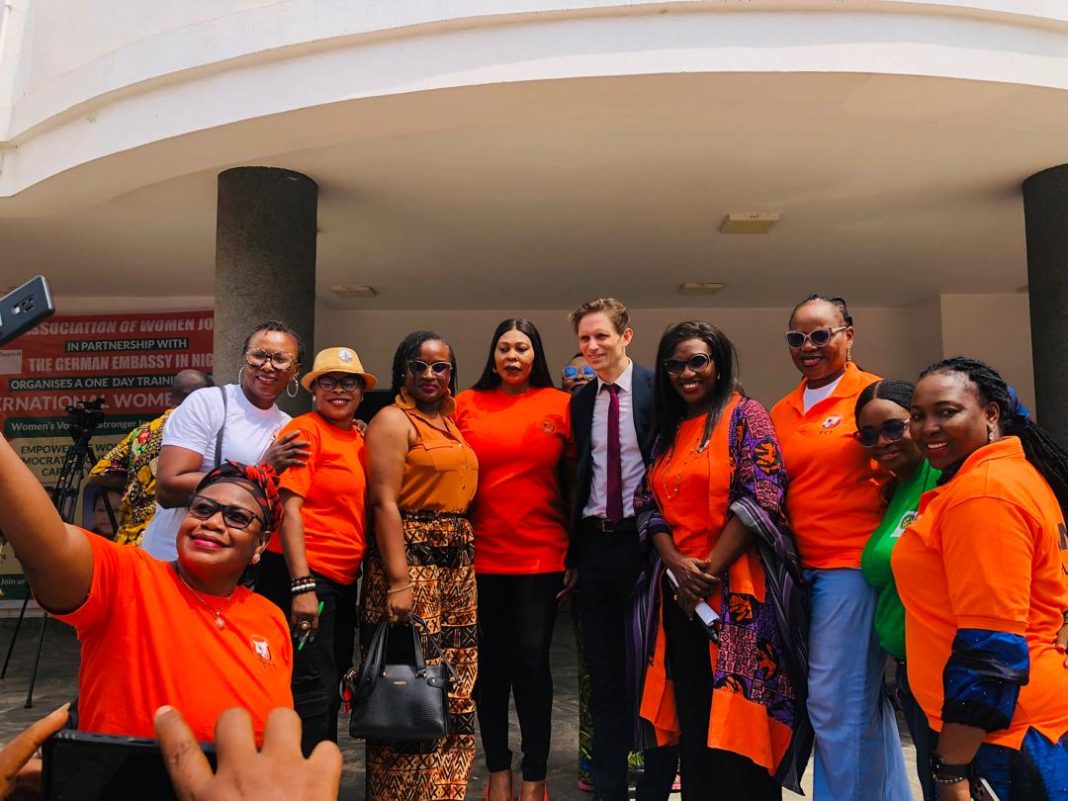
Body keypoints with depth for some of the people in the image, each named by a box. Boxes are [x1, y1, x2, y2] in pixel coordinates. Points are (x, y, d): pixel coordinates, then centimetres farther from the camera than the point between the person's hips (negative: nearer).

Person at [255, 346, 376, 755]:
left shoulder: (359, 439, 11)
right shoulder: (305, 430, -10)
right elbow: (289, 507, -16)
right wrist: (302, 585, -21)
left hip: (342, 581, 8)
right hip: (304, 576, -8)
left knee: (332, 684, 18)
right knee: (313, 689, -3)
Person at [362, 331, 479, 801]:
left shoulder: (451, 422, 16)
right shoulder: (393, 420, -5)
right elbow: (385, 502, -13)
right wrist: (397, 580, -20)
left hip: (457, 563, 7)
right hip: (411, 556, -7)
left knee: (453, 689, 11)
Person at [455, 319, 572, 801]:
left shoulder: (559, 404, 1)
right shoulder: (466, 405, 4)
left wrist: (575, 553, 1)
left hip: (541, 557, -1)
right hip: (481, 556, 2)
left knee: (531, 661, 3)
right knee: (489, 663, 11)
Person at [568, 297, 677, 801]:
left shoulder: (657, 390, -7)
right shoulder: (580, 401, 9)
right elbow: (580, 476, 11)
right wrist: (573, 551, 9)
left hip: (643, 539, -5)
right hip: (595, 542, 5)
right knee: (605, 675, 14)